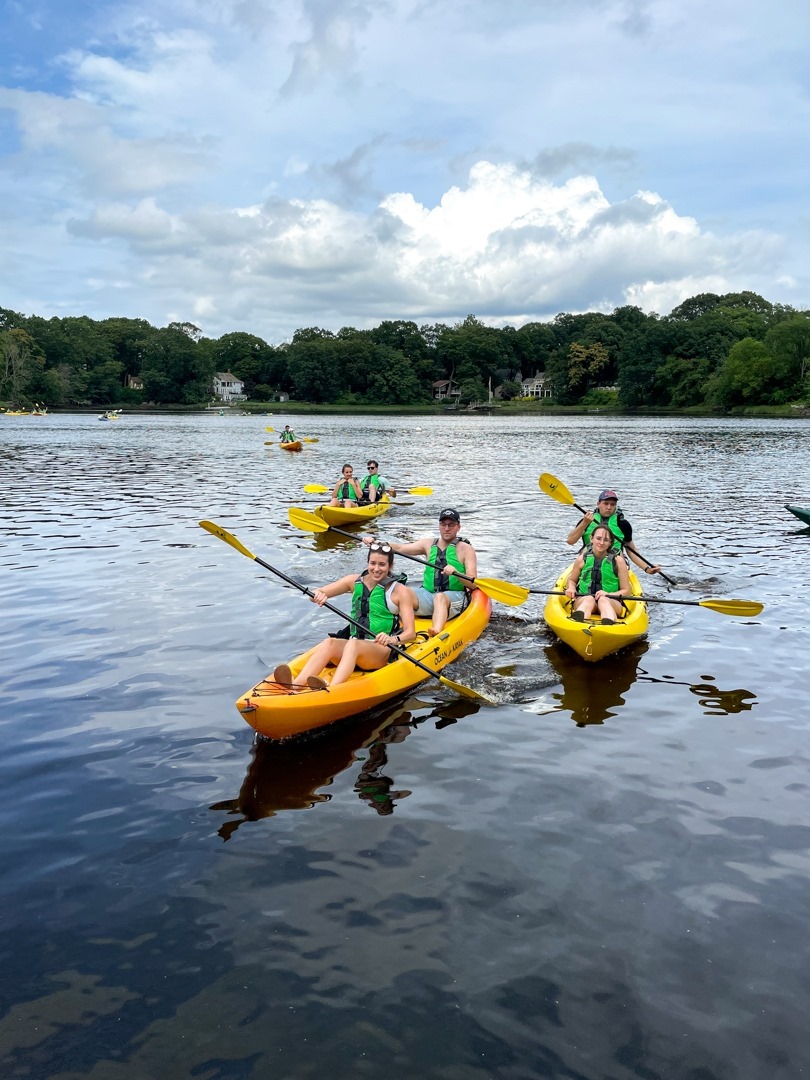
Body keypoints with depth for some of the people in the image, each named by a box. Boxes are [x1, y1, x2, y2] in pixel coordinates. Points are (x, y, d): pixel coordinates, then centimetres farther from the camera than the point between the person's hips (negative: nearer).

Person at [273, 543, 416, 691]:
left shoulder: (400, 591, -2)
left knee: (353, 644, -36)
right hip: (352, 648, 4)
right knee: (328, 643, -30)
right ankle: (294, 687, -53)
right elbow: (318, 594, 5)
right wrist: (318, 595, -20)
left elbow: (411, 633, -10)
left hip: (385, 652, -4)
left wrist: (393, 639, -32)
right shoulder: (355, 581, 10)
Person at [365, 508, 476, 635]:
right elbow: (400, 548, 7)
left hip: (455, 597, -4)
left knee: (440, 597, -38)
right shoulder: (429, 544, 15)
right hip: (428, 594, 4)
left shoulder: (466, 549, 3)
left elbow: (473, 584, -7)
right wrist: (376, 542, -7)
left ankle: (436, 635, -63)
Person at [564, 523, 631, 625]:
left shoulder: (618, 560, 1)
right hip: (583, 600, 1)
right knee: (589, 599, -34)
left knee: (603, 600, -35)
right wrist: (571, 588, -2)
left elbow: (626, 591, 2)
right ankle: (578, 625, -72)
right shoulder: (582, 559, 5)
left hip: (612, 602, -1)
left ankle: (609, 626, -73)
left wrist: (608, 594, -16)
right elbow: (571, 580, 22)